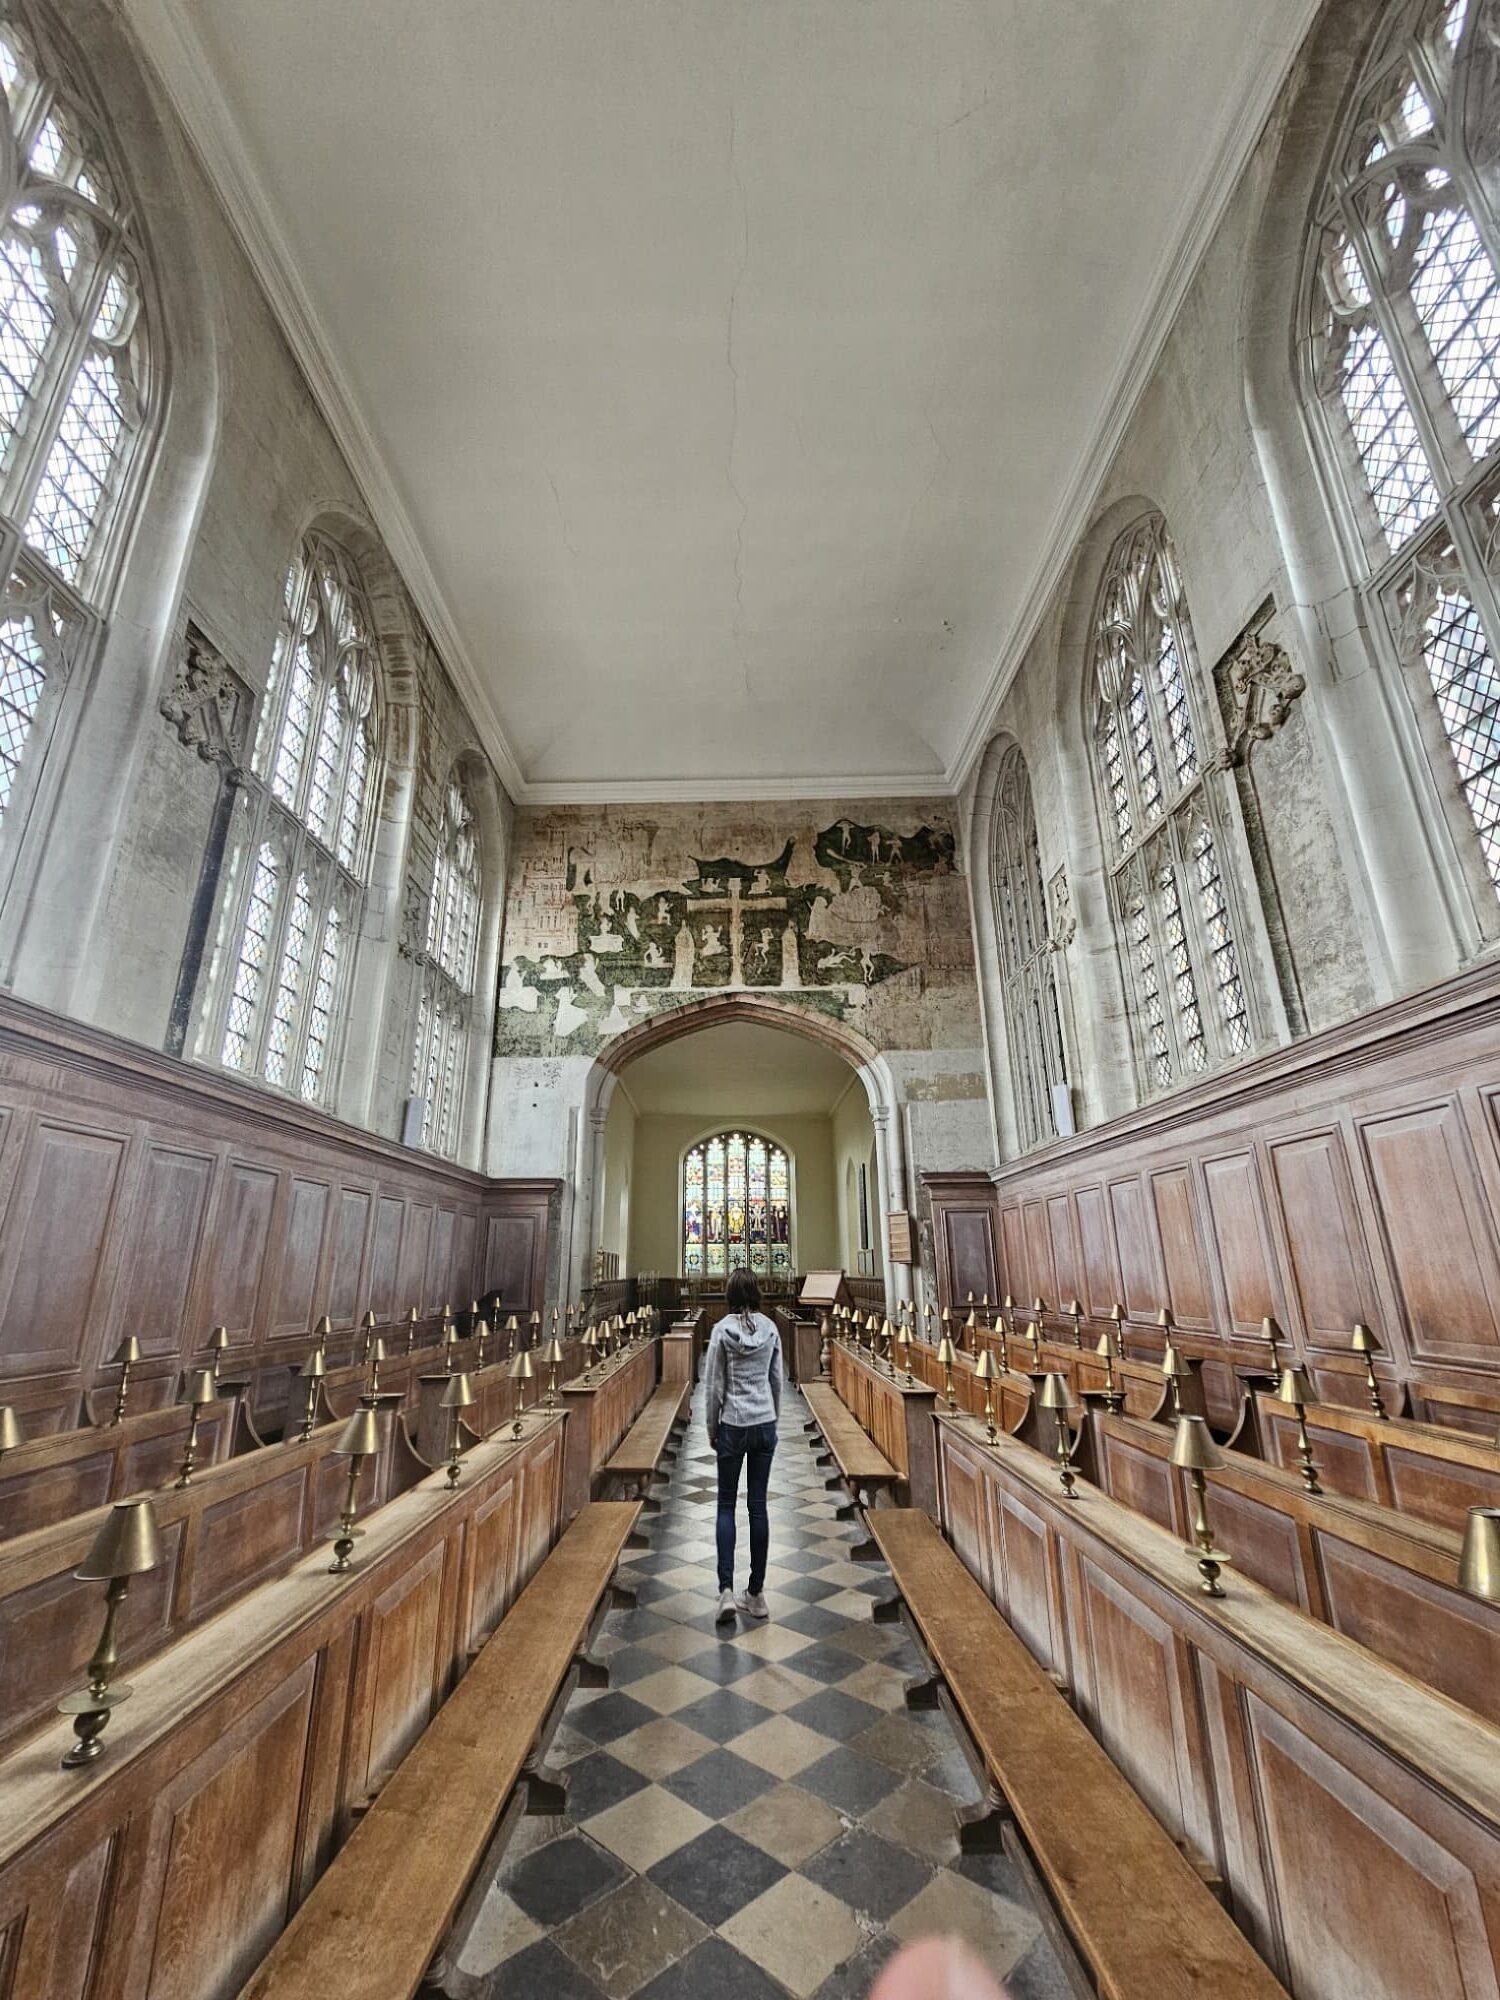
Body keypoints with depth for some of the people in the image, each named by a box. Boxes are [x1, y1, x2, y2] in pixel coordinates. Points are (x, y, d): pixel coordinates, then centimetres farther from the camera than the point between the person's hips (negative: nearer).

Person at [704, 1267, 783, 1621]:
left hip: (733, 1425, -3)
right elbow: (777, 1380, 5)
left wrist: (712, 1428, 4)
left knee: (726, 1505, 10)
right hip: (765, 1423, 3)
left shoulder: (722, 1330, -11)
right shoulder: (770, 1328, -3)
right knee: (758, 1505, 11)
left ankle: (726, 1591, 3)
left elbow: (714, 1386, -8)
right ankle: (756, 1594, 18)